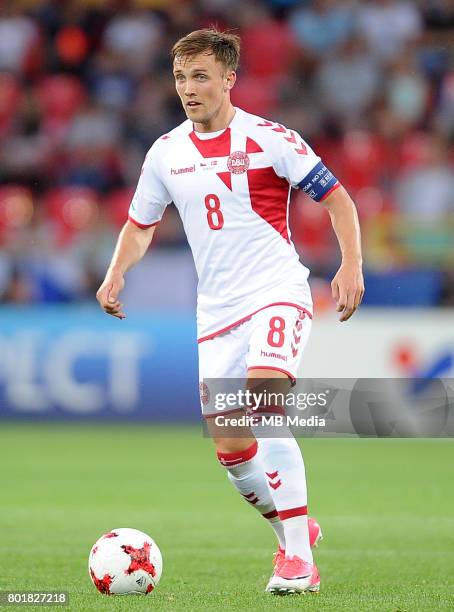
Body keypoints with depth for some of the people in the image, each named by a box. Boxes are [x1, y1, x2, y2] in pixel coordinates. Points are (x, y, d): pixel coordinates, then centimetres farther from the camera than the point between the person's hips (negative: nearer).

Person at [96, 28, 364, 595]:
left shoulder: (269, 139, -6)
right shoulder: (166, 153, 7)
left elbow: (336, 198, -1)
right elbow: (140, 225, 19)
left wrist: (351, 265, -15)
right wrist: (116, 274, 0)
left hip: (277, 293, -5)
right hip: (217, 310, 5)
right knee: (230, 448, 1)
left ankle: (298, 557, -26)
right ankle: (293, 533, 27)